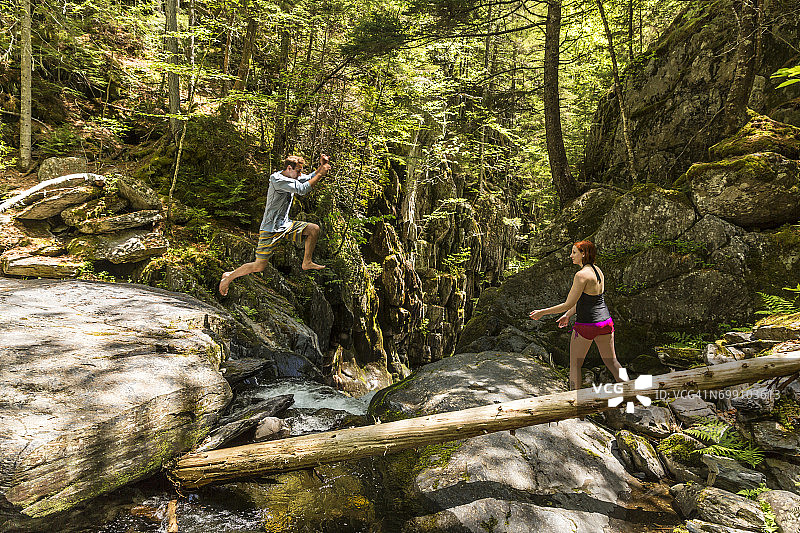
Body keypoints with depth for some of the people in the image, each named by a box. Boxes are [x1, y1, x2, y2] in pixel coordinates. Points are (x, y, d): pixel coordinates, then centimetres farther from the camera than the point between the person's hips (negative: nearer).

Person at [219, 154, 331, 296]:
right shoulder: (276, 179, -21)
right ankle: (229, 276, 13)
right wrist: (321, 173, -22)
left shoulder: (292, 176, 5)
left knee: (314, 229, -1)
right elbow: (302, 189, -28)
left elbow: (310, 178, 17)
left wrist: (321, 166, -2)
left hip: (285, 225, 8)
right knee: (259, 266, -8)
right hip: (270, 229, -8)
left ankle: (307, 263, 11)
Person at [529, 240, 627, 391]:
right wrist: (567, 315, 21)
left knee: (575, 365, 8)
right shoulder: (598, 271, 7)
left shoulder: (582, 275, -19)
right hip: (605, 322, 8)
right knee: (611, 361, 19)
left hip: (586, 325, -8)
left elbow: (568, 304, -17)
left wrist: (542, 312, -10)